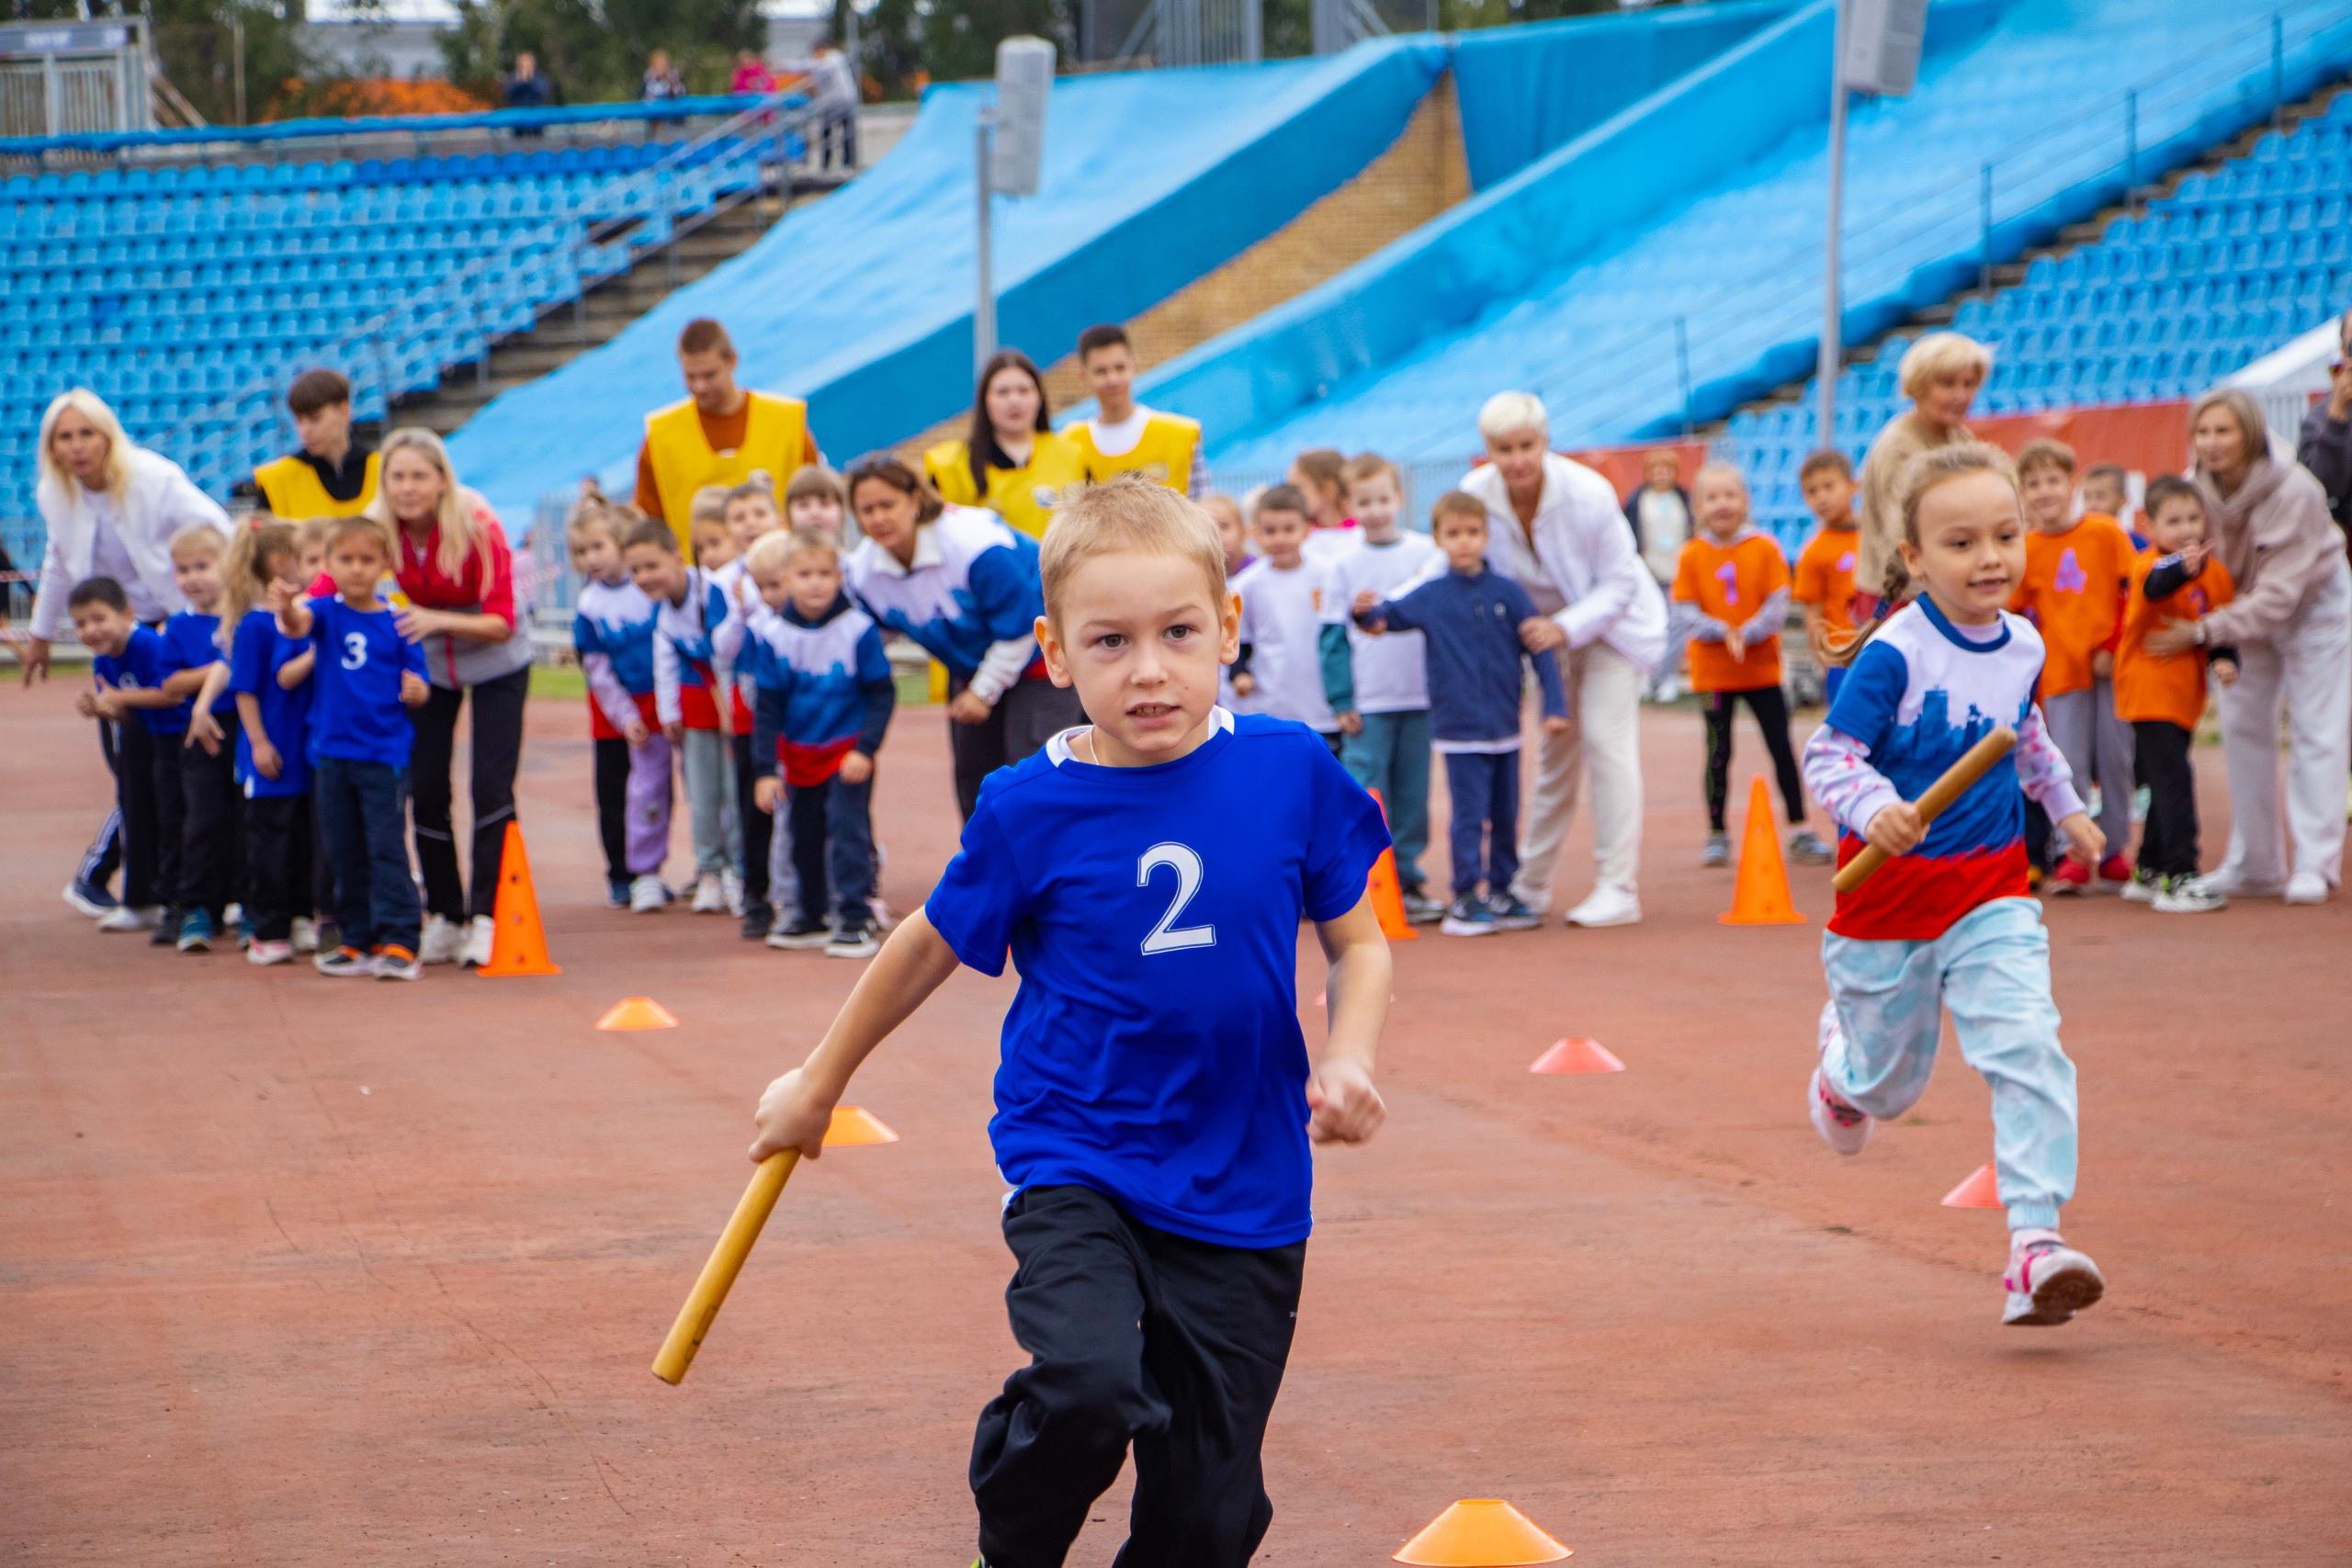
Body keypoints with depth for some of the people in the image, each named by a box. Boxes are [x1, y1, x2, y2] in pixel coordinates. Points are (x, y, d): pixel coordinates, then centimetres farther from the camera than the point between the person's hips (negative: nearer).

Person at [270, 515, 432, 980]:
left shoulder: (395, 623, -1)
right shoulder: (327, 611, 1)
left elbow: (417, 689, 6)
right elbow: (299, 625, -22)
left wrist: (417, 692, -18)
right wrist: (287, 611, -45)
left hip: (385, 754, -3)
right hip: (332, 751, 3)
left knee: (387, 849, -7)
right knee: (345, 854, 10)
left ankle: (398, 942, -5)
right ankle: (358, 940, 18)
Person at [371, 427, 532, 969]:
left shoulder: (478, 527, -27)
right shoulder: (378, 527, -18)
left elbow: (501, 623, -28)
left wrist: (438, 620, -44)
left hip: (496, 667, -3)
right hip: (428, 667, 3)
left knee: (491, 788, -11)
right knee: (425, 791, 0)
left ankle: (485, 917, -2)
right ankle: (445, 918, 14)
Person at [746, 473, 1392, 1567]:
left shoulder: (1290, 773, -5)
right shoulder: (1030, 811, -8)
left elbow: (1357, 945, 8)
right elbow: (930, 947, 10)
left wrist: (1348, 1059, -13)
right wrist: (819, 1083, 21)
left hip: (1244, 1193, 2)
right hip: (1076, 1166, -2)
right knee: (1087, 1387, -28)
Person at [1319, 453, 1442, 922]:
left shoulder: (1427, 553, 5)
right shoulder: (1343, 566, 3)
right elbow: (1333, 636, 2)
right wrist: (1341, 702, -5)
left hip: (1419, 697, 2)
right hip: (1366, 703, -2)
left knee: (1413, 791, 7)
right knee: (1364, 794, -6)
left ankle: (1406, 877, 15)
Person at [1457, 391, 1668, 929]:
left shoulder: (1589, 495, -31)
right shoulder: (1476, 494, -20)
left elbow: (1618, 583, -22)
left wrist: (1566, 629, -36)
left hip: (1610, 622, -4)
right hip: (1549, 626, 4)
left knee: (1606, 740, -14)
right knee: (1555, 751, 13)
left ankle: (1619, 889, -11)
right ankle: (1532, 884, 24)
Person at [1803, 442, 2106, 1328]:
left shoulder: (2024, 646, 1)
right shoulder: (1894, 656, -19)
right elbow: (1827, 755, -18)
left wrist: (2064, 806, 31)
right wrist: (1874, 808, -36)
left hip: (1991, 893, 3)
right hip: (1892, 891, -3)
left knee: (2028, 1051, -17)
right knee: (1890, 1083, 13)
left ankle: (2035, 1241, -19)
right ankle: (1842, 1060, 52)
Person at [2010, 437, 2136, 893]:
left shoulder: (2106, 534, -2)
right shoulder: (2027, 549, 2)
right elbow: (2013, 612, 5)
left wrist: (2114, 646, -7)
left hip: (2111, 667, -1)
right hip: (2061, 668, 1)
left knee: (2114, 760, 5)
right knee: (2069, 765, -2)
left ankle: (2114, 851, 16)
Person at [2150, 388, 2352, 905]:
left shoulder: (2294, 492, -34)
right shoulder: (2196, 489, -19)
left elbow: (2279, 594, -34)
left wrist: (2203, 632, -37)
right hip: (2247, 609, 5)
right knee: (2244, 729, 6)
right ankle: (2254, 864, 14)